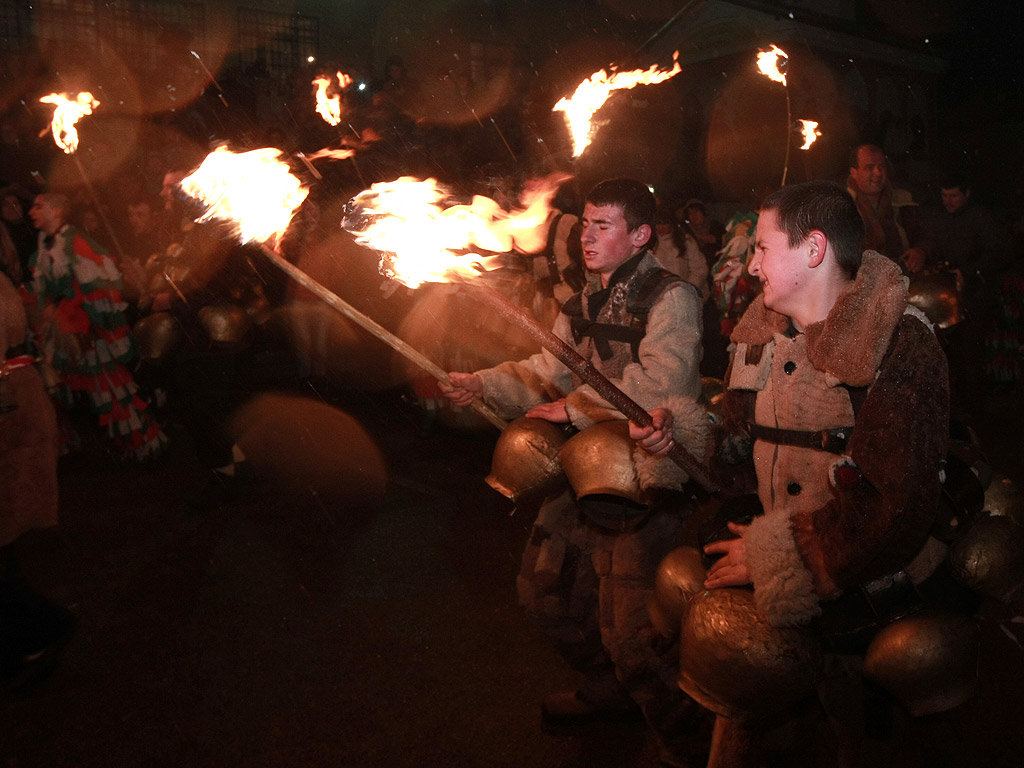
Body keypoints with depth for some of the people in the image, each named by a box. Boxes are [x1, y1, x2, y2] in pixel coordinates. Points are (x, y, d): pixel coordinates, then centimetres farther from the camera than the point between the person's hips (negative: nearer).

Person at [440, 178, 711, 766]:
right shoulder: (588, 300, 14)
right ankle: (609, 690, 43)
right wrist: (484, 384, -5)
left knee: (630, 630, -8)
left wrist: (575, 409, -21)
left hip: (651, 478, -8)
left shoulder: (672, 297, -12)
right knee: (546, 588, 18)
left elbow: (656, 381, -26)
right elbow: (552, 369, 10)